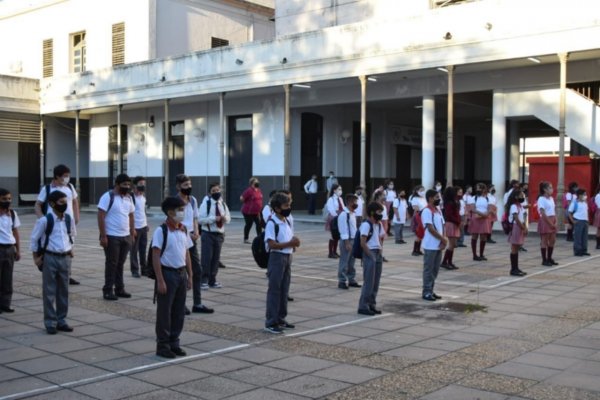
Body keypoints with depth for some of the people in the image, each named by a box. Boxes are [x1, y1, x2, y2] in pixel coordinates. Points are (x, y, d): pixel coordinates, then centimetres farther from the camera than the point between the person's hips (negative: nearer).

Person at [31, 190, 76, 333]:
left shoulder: (69, 219, 3)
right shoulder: (44, 220, -12)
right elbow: (34, 239, -4)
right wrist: (36, 257, -4)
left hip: (65, 258, 5)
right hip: (49, 257, -5)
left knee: (63, 291, 10)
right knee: (49, 292, 1)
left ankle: (61, 321, 20)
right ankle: (50, 323, 8)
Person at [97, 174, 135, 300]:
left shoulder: (128, 198, 10)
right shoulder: (108, 197, -12)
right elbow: (100, 216, -14)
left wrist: (132, 234, 14)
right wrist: (103, 236, -18)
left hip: (125, 237, 6)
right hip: (112, 237, -6)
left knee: (120, 263, 12)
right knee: (111, 264, -2)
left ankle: (119, 288, 19)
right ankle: (108, 290, 6)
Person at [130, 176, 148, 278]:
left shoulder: (143, 197, 11)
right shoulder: (131, 198, -13)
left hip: (143, 226, 7)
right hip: (135, 227, -7)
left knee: (143, 249, 12)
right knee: (134, 250, 2)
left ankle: (144, 268, 20)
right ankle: (135, 270, 9)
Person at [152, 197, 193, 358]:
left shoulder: (184, 230, 7)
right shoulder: (161, 231, -12)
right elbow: (156, 257, -14)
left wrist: (190, 276, 10)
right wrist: (160, 280, -17)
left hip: (181, 273, 6)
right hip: (167, 273, -6)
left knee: (179, 312, 12)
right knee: (164, 312, 3)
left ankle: (174, 342, 24)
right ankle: (162, 345, 15)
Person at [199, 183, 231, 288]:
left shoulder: (223, 204, 9)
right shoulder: (205, 204, -7)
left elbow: (228, 218, 14)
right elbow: (200, 219, -13)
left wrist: (225, 218, -10)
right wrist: (213, 218, -22)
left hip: (220, 234, 5)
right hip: (208, 234, -5)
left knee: (216, 258, 11)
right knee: (206, 258, -5)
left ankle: (212, 280, 22)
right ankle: (204, 281, 5)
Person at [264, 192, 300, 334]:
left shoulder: (288, 222, 11)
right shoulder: (272, 223, -15)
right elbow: (272, 244, -21)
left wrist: (294, 243, -3)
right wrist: (289, 244, -25)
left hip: (288, 257, 8)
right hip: (276, 258, -8)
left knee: (284, 290, 13)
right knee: (274, 290, -3)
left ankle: (281, 319, 24)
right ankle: (270, 322, 4)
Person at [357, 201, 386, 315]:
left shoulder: (379, 224, 12)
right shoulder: (366, 225, -14)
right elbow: (362, 243, -18)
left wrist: (380, 250, 12)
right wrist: (371, 255, -15)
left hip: (378, 254, 9)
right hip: (369, 254, -8)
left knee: (376, 282, 10)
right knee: (368, 282, -7)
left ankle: (372, 304, 18)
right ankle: (363, 306, -2)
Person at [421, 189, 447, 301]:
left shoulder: (438, 210, 13)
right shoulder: (427, 211, -13)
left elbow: (441, 226, 12)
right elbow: (431, 229, -19)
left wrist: (443, 240, -3)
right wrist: (443, 239, -16)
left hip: (438, 245, 8)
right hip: (430, 246, -8)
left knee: (435, 269, 12)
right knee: (428, 269, -1)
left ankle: (430, 290, 20)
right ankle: (426, 292, 5)